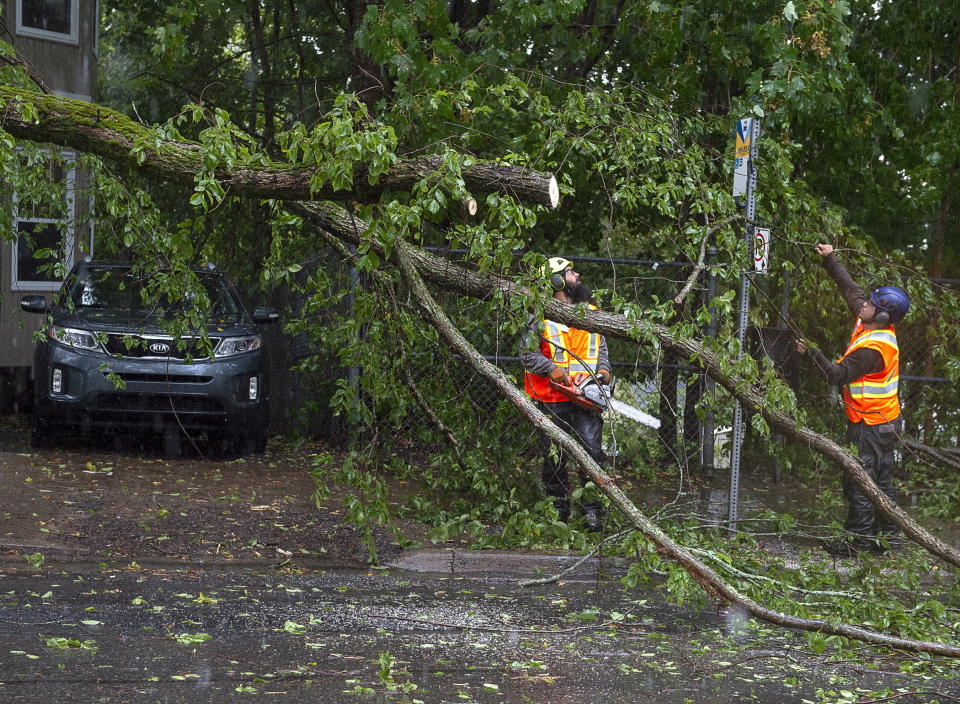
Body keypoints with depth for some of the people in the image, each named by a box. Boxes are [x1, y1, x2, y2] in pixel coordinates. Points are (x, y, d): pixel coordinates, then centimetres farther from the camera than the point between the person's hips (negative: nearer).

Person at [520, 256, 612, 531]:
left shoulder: (591, 312, 15)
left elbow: (601, 348, 20)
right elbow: (527, 354, -5)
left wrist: (603, 369, 1)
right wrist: (551, 369, -19)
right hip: (554, 399, -2)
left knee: (592, 450, -9)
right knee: (555, 456, 5)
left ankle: (592, 511, -7)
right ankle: (559, 512, 14)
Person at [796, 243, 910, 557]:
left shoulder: (872, 349, -26)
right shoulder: (879, 328, 2)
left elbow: (837, 374, -25)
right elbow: (851, 290, 12)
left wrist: (812, 353, -23)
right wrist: (831, 260, 13)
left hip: (869, 425, -10)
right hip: (885, 422, 10)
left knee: (859, 482, -3)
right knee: (882, 481, 15)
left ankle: (857, 540, 2)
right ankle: (887, 535, 22)